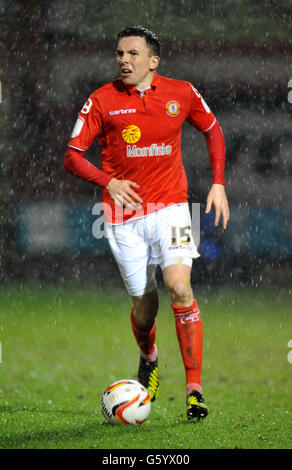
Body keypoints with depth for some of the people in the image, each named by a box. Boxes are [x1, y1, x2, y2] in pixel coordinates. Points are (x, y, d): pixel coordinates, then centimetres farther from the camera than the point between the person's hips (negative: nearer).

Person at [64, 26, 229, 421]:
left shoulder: (182, 93, 1)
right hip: (124, 212, 0)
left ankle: (194, 389, -13)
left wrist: (218, 184, 9)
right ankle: (148, 358, 40)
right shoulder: (102, 101, -3)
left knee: (180, 288, -19)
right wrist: (107, 182, -19)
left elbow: (212, 130, 18)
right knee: (145, 305, 5)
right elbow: (72, 156, -1)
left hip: (170, 205, 0)